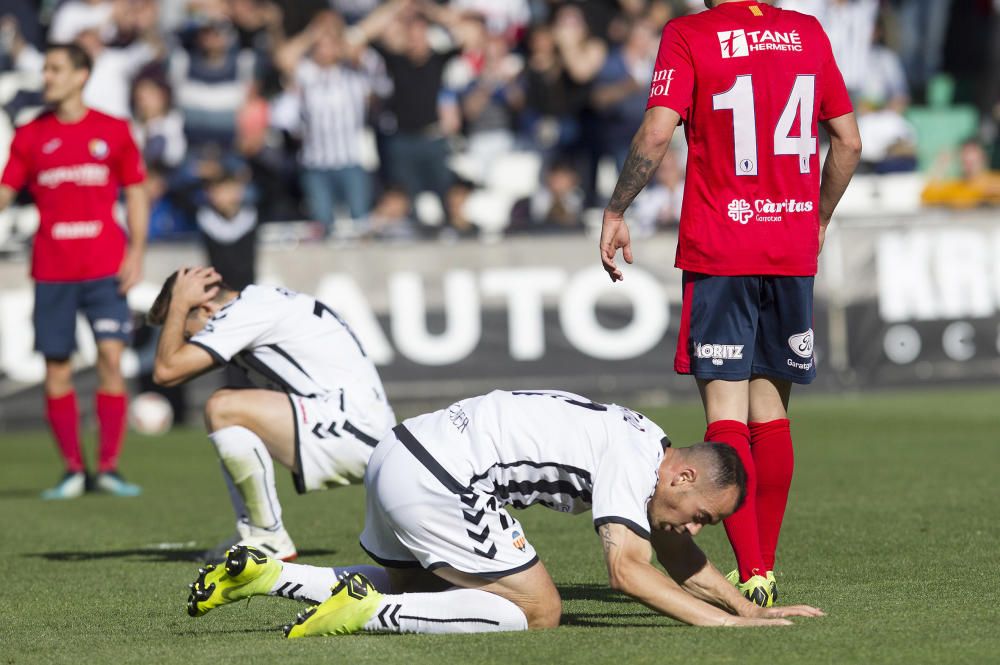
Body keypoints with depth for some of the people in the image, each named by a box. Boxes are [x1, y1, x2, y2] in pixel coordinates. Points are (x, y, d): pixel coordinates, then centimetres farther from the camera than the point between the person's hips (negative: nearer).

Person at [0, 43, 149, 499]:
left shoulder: (114, 131, 5)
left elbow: (136, 193, 9)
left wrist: (136, 252, 0)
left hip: (105, 267, -1)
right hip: (52, 269, 1)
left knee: (111, 358, -11)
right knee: (56, 369, 0)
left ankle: (109, 468, -6)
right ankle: (73, 471, 9)